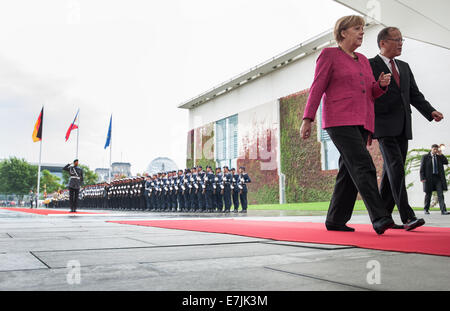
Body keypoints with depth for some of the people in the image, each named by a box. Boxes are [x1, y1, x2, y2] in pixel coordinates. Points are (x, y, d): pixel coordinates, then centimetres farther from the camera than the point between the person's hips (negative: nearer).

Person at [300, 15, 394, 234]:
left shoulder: (363, 60, 24)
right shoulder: (329, 54, 4)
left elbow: (371, 93, 24)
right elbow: (317, 88, -2)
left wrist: (382, 84, 1)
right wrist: (307, 119, -9)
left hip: (361, 122, 7)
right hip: (339, 120, -7)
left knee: (348, 172, 4)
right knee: (364, 167, -19)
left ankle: (335, 220, 11)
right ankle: (380, 218, -21)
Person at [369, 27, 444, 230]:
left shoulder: (404, 67, 22)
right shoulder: (370, 66, 2)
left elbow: (415, 95, 19)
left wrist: (431, 112, 2)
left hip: (402, 127, 7)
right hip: (384, 126, -7)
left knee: (391, 170, 6)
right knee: (396, 167, -16)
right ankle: (407, 217, -18)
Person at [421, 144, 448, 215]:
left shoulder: (439, 157, 13)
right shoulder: (425, 157, 2)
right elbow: (422, 168, -1)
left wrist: (441, 154, -6)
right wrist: (422, 178, -10)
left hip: (438, 178, 2)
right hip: (429, 178, -2)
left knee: (440, 194, -6)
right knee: (428, 194, 5)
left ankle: (443, 210, -10)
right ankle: (426, 209, 17)